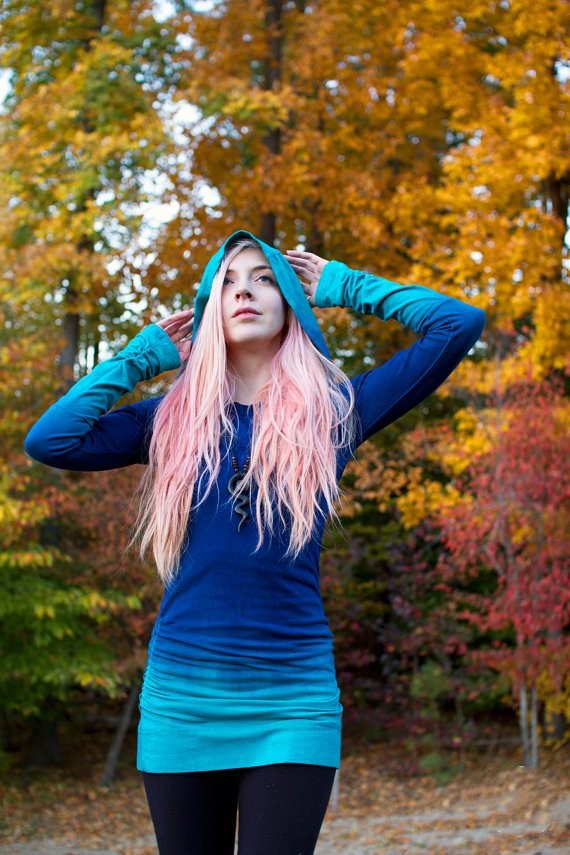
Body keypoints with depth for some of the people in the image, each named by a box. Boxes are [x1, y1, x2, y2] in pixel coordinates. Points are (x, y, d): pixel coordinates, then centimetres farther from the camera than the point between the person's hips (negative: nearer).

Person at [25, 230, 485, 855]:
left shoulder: (333, 410, 5)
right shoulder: (175, 418, 9)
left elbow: (459, 324, 0)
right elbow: (49, 442, -3)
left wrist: (343, 286, 9)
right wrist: (144, 355, 6)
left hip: (292, 702, -2)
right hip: (181, 698, 2)